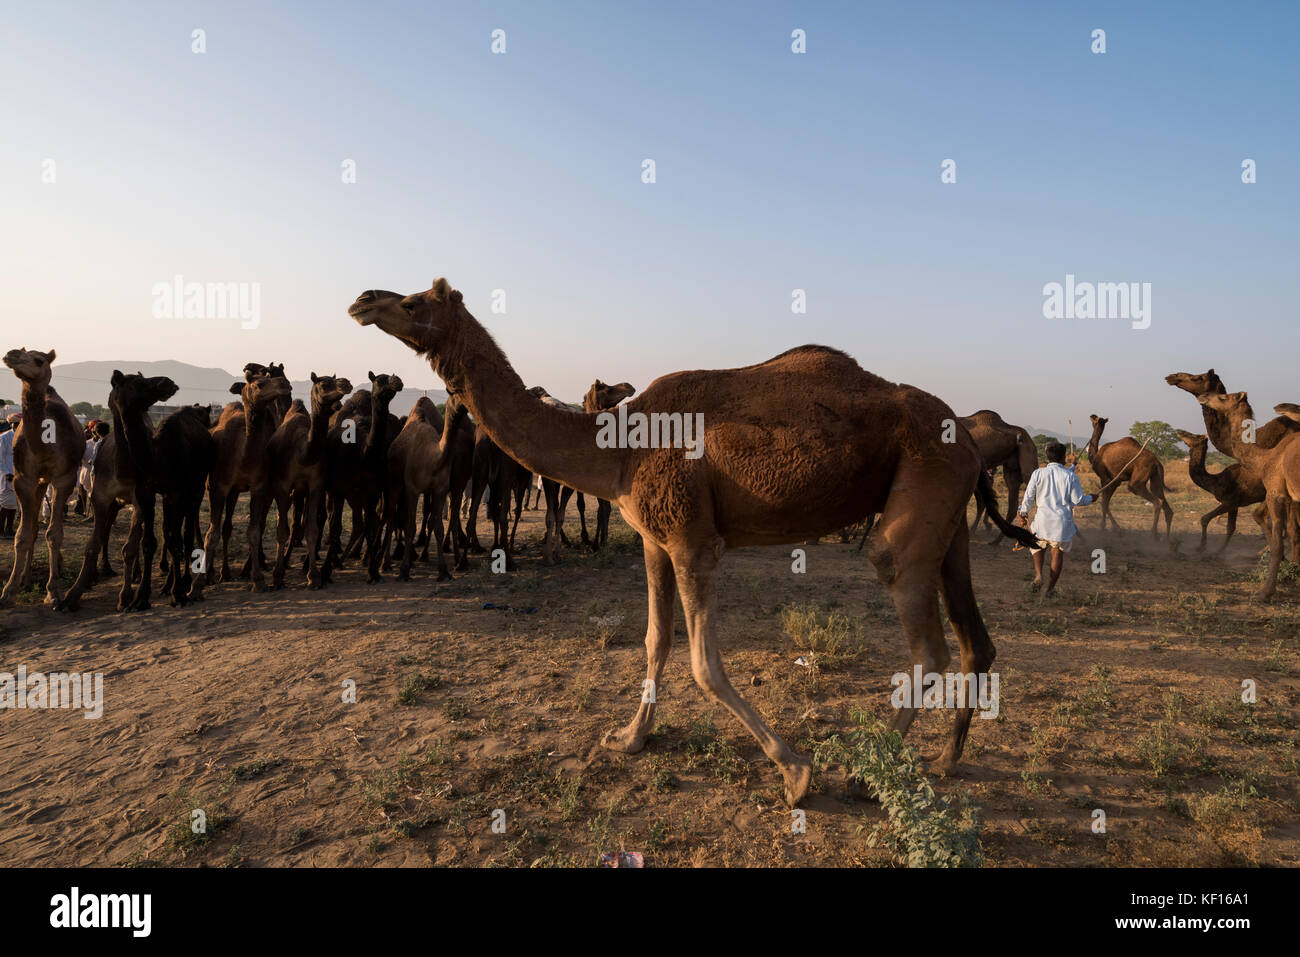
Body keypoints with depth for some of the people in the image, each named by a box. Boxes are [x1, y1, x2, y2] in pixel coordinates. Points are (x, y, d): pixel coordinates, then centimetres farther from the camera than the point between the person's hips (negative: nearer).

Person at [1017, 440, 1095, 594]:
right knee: (1058, 553, 10)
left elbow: (1029, 496, 2)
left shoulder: (1038, 473, -4)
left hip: (1043, 519, 0)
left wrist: (1023, 513, 17)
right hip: (1063, 521, 0)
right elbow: (1078, 500, -2)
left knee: (1038, 547, 21)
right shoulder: (1070, 475, -5)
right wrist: (1091, 499, 20)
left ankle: (1038, 575, -3)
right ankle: (1050, 588, 12)